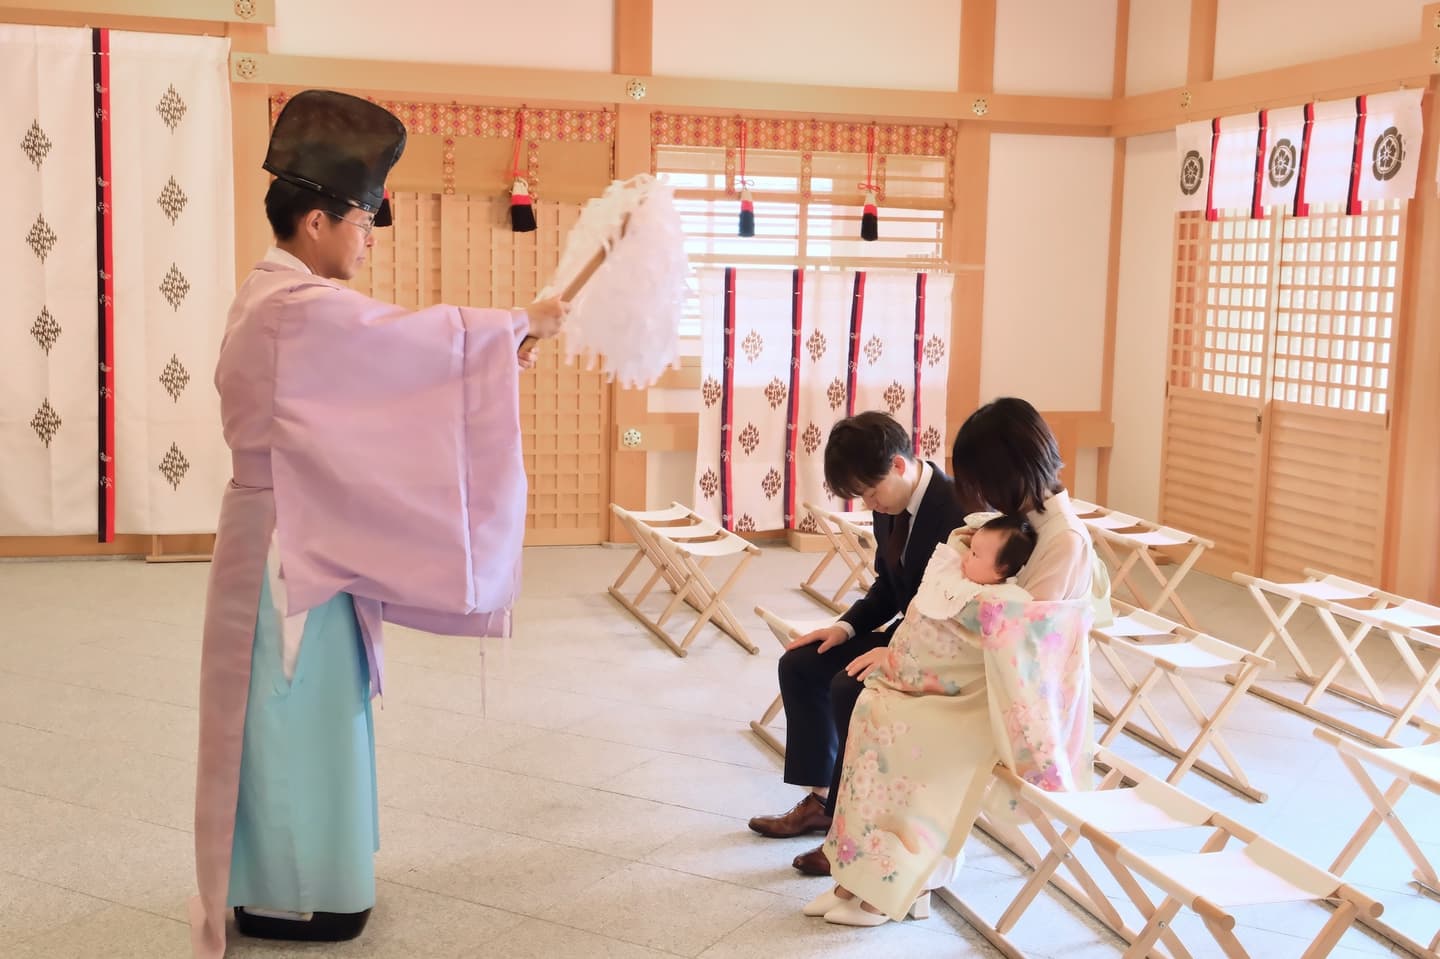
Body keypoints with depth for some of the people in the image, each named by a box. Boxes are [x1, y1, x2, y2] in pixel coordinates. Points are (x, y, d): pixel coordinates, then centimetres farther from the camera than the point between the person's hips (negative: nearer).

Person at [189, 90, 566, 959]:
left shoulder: (279, 300, 12)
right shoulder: (303, 310, -21)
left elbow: (389, 370, 15)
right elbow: (419, 338, -17)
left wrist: (495, 354, 11)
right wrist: (523, 322, -4)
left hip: (302, 538, 10)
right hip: (291, 545, -10)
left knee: (300, 709, 17)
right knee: (297, 710, 1)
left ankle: (281, 874, 30)